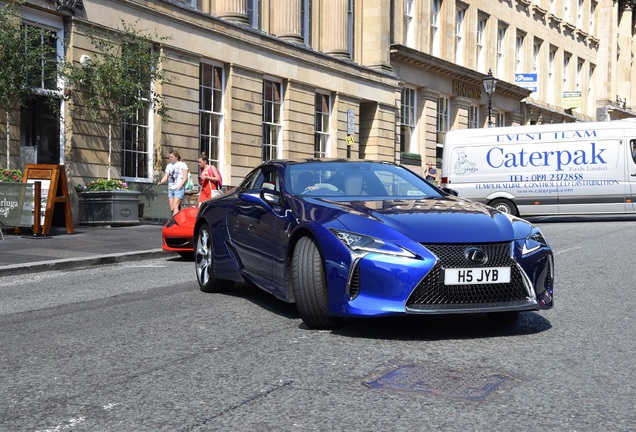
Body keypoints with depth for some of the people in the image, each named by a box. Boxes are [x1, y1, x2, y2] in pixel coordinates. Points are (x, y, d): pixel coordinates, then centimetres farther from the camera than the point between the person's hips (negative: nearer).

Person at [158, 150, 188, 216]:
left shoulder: (182, 164, 3)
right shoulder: (169, 165, 19)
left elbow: (185, 177, -5)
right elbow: (165, 177, 12)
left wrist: (180, 186, -18)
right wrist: (161, 182, -9)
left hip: (179, 189, -6)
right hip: (170, 189, 6)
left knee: (175, 206, -19)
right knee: (172, 208, 2)